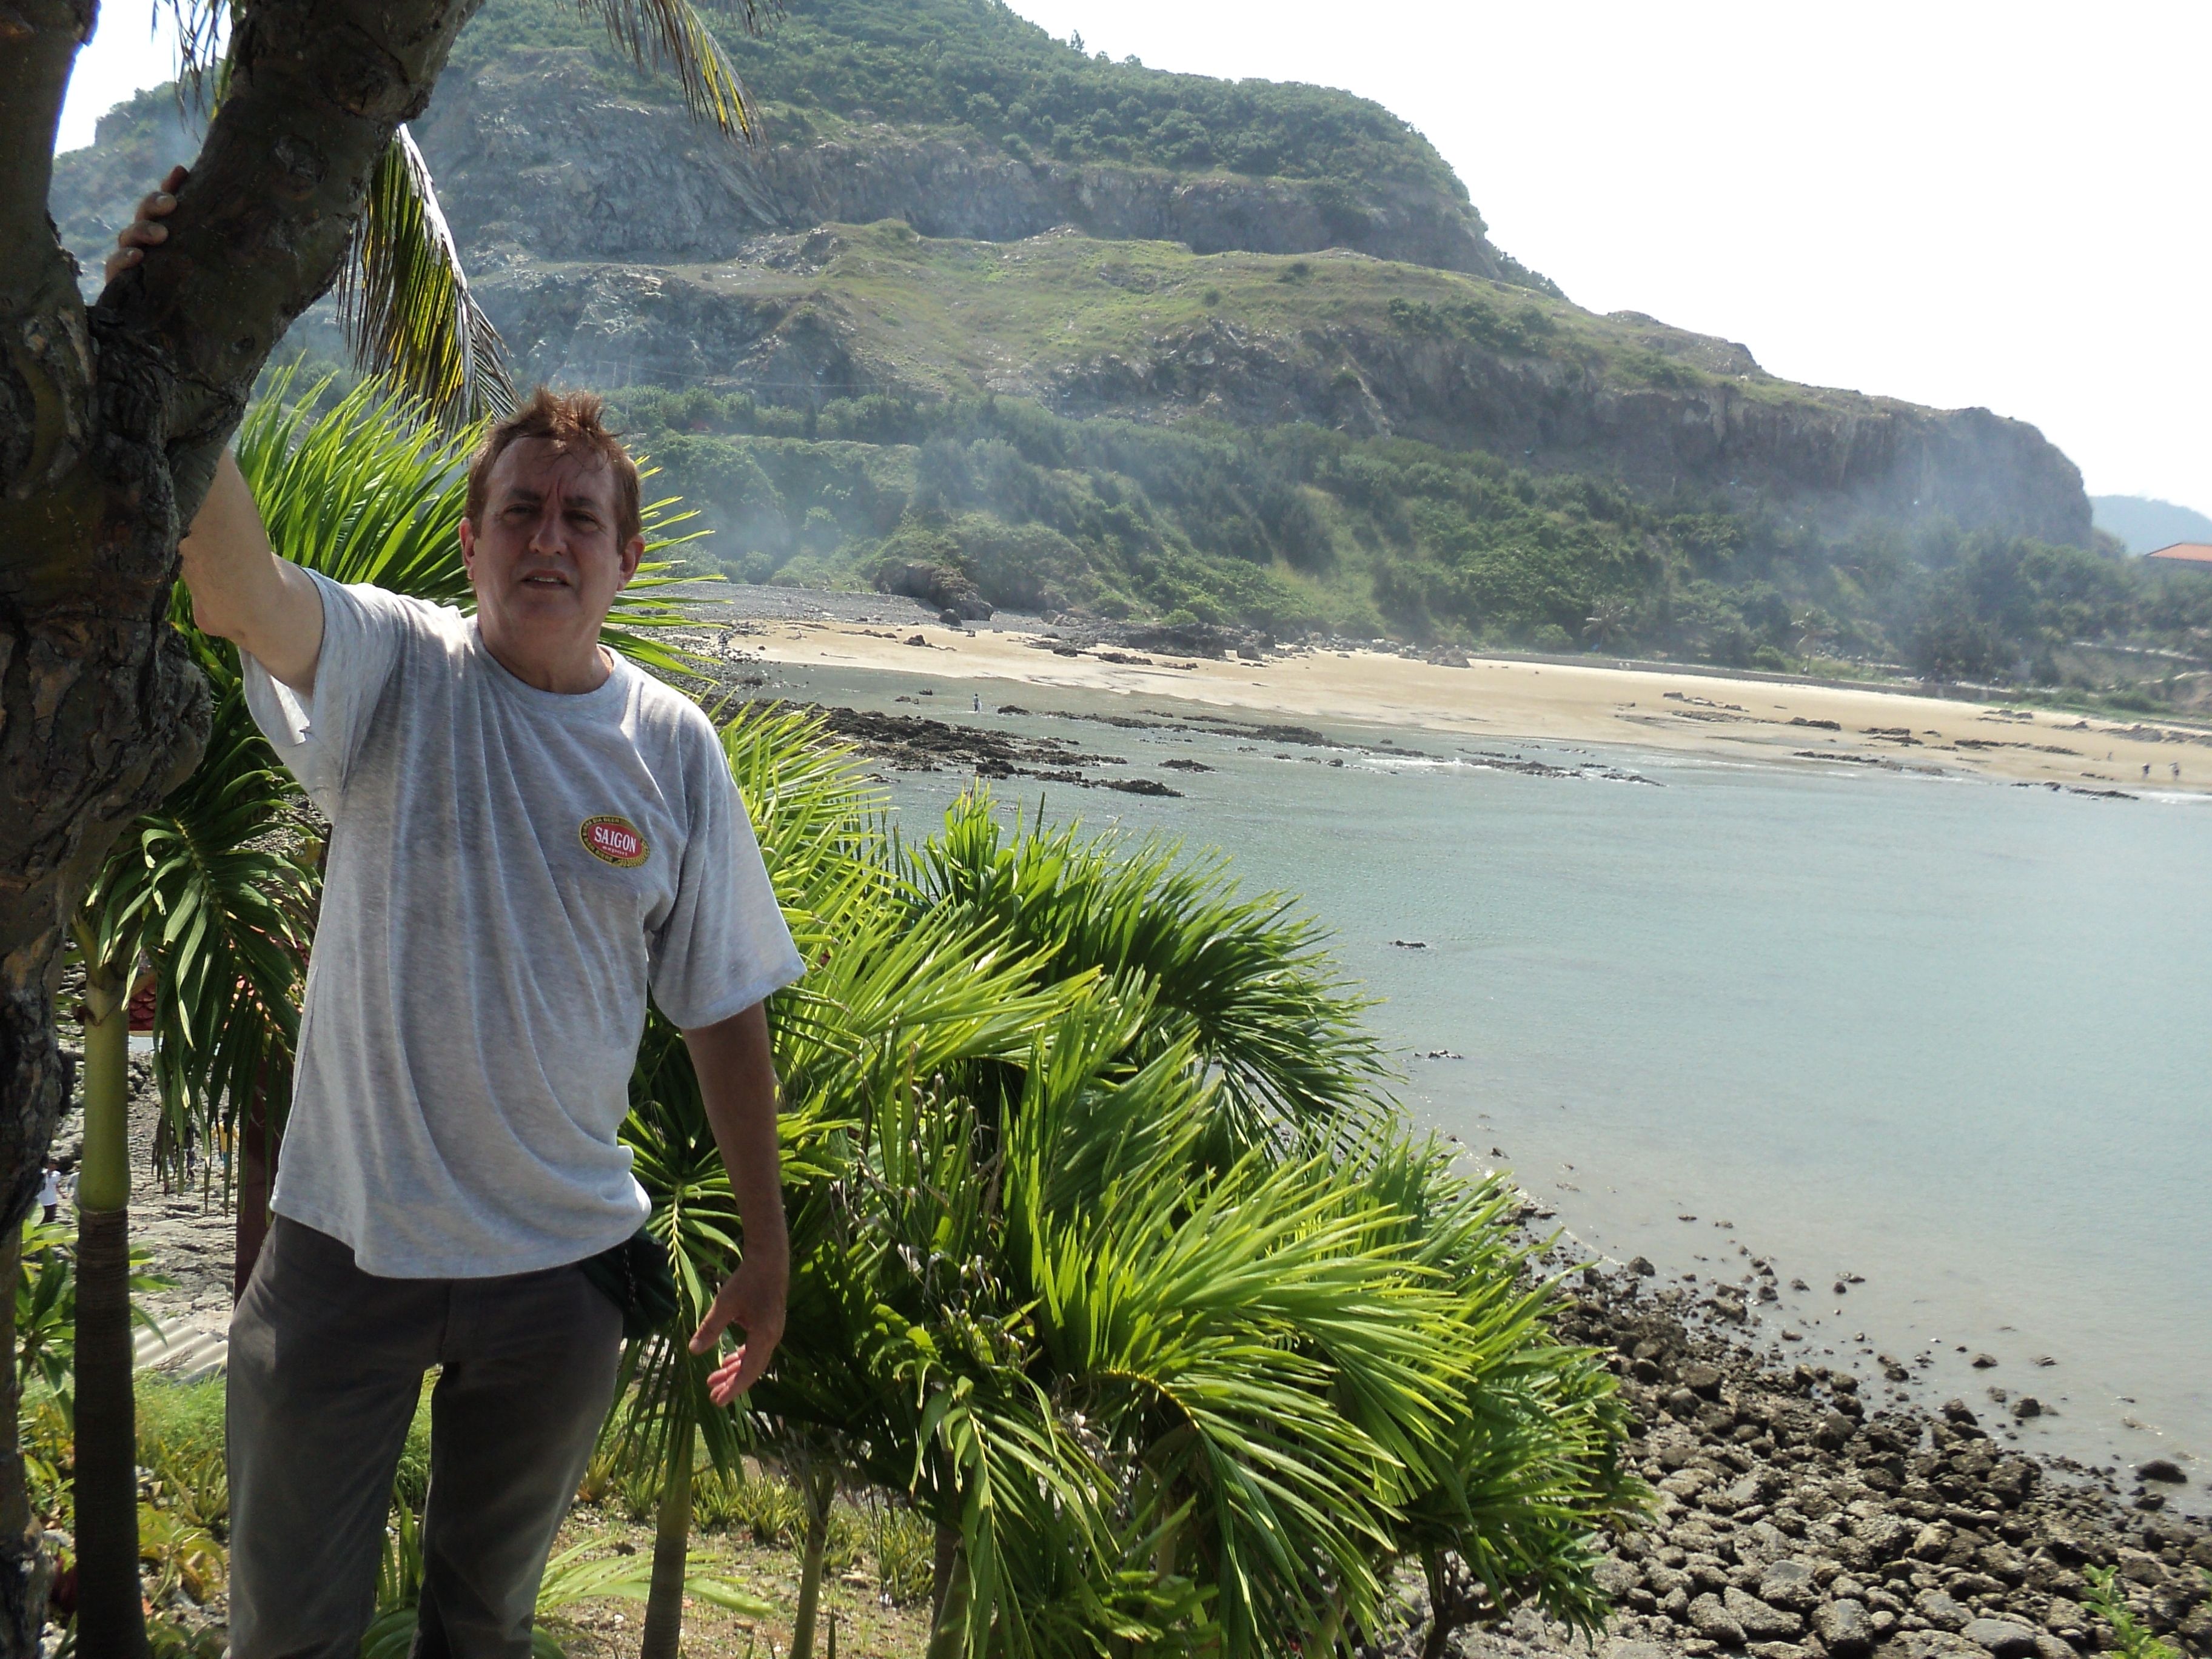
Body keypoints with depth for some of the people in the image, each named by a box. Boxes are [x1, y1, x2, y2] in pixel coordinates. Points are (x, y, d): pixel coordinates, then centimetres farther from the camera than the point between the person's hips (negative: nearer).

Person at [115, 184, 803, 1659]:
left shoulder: (674, 748, -3)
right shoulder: (398, 673, -8)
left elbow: (727, 1015, 2)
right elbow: (234, 590, -30)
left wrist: (768, 1253, 3)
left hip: (563, 1269, 2)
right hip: (348, 1244, -1)